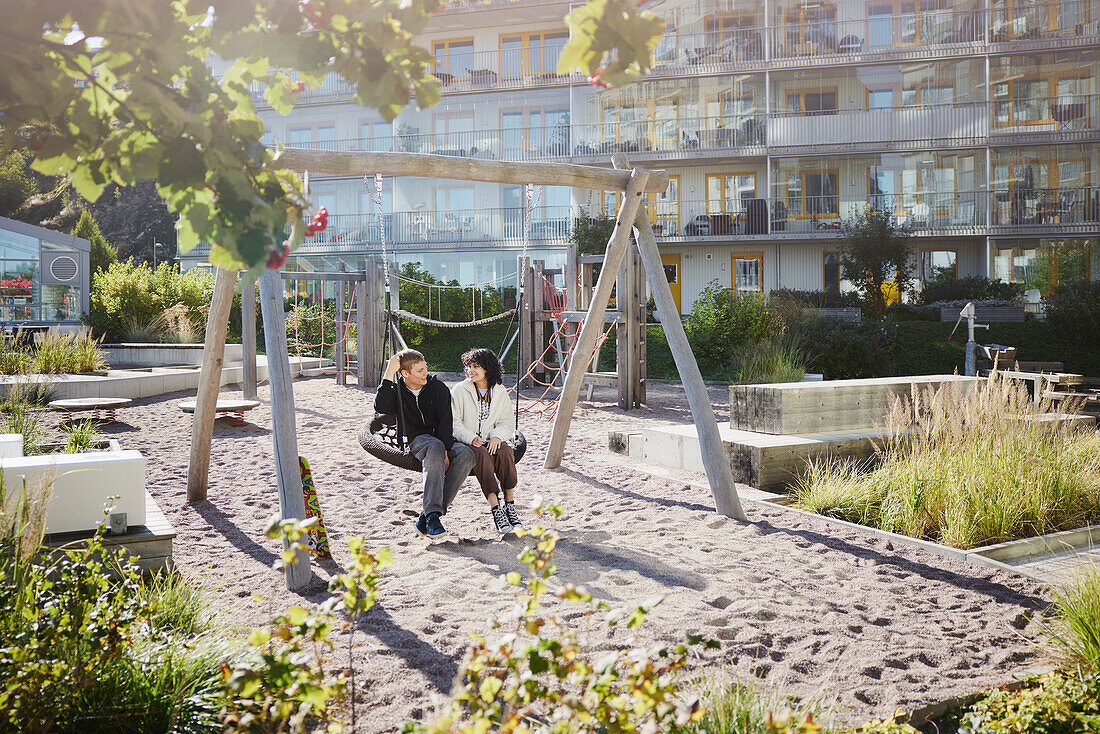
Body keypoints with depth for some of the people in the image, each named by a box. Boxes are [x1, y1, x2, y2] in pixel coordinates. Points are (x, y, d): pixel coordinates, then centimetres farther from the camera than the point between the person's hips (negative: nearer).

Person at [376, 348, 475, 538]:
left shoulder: (438, 387, 9)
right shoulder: (396, 391, 10)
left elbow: (445, 421, -2)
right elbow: (380, 407, -13)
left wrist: (445, 451, -17)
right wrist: (389, 373, -10)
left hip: (443, 441, 2)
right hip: (417, 442, -2)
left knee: (466, 454, -33)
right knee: (435, 447, -39)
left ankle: (428, 517, -35)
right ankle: (432, 512, -47)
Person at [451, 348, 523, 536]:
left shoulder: (500, 392, 11)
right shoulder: (459, 390, 3)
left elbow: (506, 424, 7)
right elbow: (454, 424, -3)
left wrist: (496, 437, -15)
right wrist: (471, 438, -20)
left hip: (491, 441, 2)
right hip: (465, 443, -2)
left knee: (505, 452, -32)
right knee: (481, 454, -36)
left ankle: (510, 505, -26)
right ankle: (495, 509, -39)